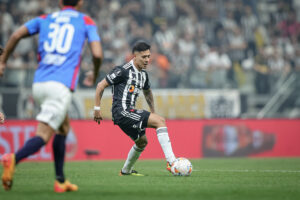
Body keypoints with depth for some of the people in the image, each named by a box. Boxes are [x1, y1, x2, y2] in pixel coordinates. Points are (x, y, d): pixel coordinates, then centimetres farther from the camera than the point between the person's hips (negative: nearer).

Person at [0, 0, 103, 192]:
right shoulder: (86, 21, 11)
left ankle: (60, 181, 20)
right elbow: (97, 54, 0)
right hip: (61, 86, -5)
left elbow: (16, 35, 4)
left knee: (64, 126, 24)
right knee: (43, 136, -11)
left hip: (38, 84, 5)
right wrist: (95, 76, 19)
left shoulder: (45, 19, 19)